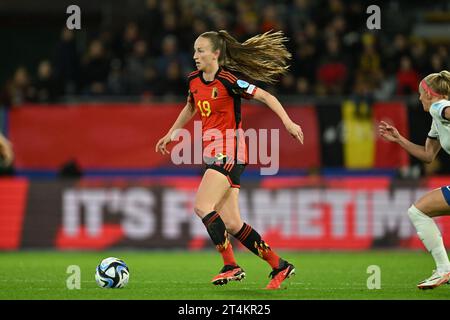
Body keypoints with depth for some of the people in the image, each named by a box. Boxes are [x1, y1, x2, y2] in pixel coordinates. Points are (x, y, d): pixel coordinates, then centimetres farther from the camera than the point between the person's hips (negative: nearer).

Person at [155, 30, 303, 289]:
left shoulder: (228, 80, -12)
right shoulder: (195, 81, 11)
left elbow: (266, 96, -11)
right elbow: (190, 108, 31)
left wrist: (287, 122, -19)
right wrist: (170, 134, 36)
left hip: (228, 152, -8)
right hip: (212, 152, 8)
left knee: (202, 207, -20)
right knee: (231, 224, 4)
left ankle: (231, 266, -13)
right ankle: (280, 267, 12)